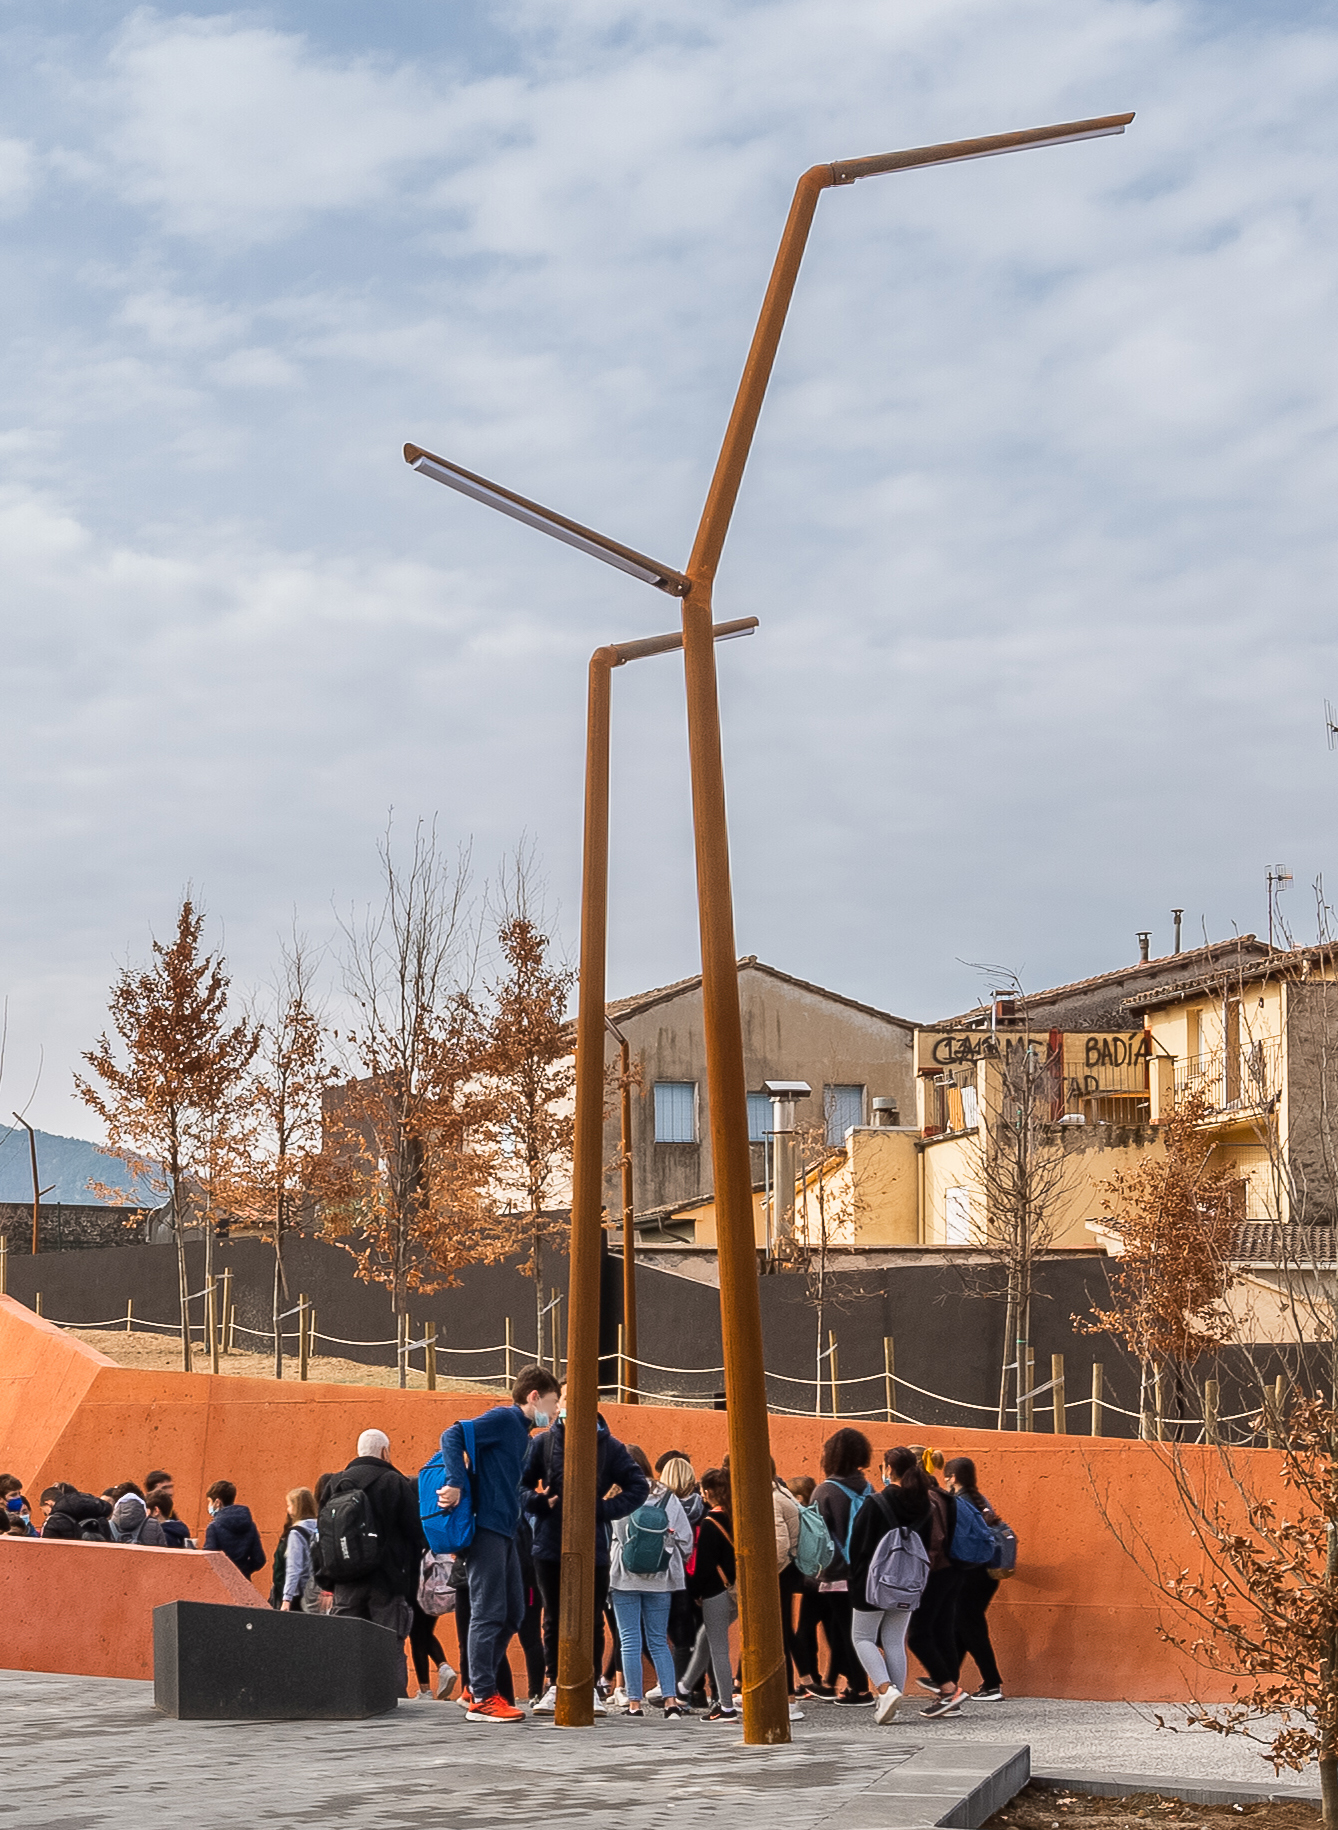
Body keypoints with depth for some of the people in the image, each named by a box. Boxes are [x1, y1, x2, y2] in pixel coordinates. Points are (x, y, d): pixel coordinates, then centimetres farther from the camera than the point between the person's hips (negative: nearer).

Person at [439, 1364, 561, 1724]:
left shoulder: (522, 1433, 19)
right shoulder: (503, 1418, -8)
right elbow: (453, 1436, -19)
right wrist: (456, 1485, -26)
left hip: (505, 1531, 10)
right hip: (487, 1528, -10)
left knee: (513, 1612, 13)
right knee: (489, 1612, -7)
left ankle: (480, 1683, 20)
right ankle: (482, 1698, -3)